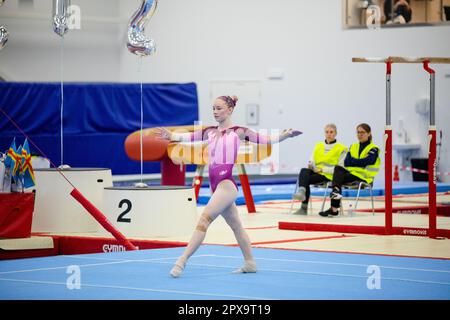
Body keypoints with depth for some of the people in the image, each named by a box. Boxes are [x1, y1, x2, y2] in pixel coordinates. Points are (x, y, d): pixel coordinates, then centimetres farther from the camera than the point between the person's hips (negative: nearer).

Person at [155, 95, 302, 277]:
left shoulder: (238, 131, 1)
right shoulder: (210, 132, 16)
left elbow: (266, 140, 0)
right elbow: (188, 137, 7)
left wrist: (285, 135, -15)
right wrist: (171, 136, -10)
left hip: (227, 184, -7)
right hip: (216, 186, 7)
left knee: (204, 220, -18)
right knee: (236, 226, 17)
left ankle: (181, 262, -23)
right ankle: (250, 263, 29)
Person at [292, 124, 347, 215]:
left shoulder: (341, 149, 5)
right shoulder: (318, 146, 22)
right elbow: (312, 161, 20)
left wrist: (323, 169, -12)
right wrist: (311, 165, -5)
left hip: (329, 176, -5)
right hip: (315, 172, 5)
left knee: (306, 180, -30)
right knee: (304, 171, -31)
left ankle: (304, 208, -34)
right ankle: (301, 192, -53)